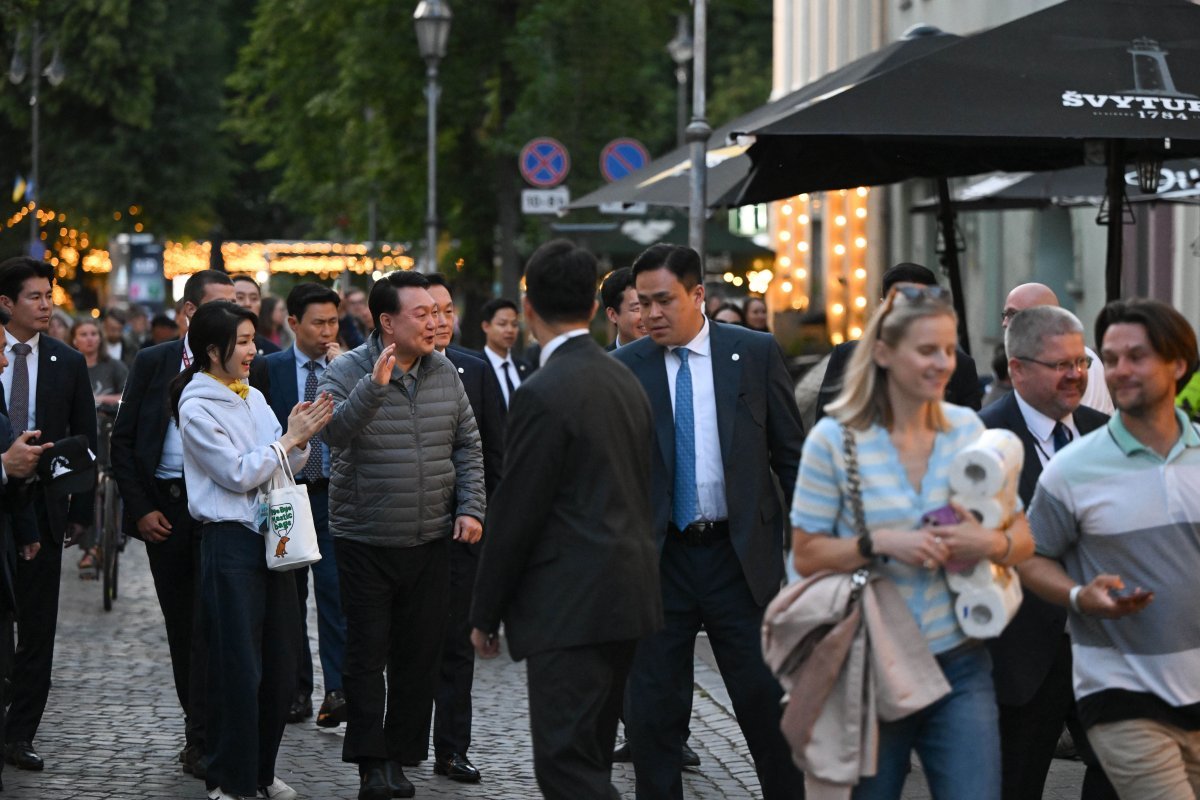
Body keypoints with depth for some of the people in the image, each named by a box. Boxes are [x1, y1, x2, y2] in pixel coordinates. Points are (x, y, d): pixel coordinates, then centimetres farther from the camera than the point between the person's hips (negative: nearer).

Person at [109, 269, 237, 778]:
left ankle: (201, 741, -6)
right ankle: (200, 727, 24)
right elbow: (122, 441, 7)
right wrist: (140, 507, -1)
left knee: (210, 622, -8)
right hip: (162, 510, 3)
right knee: (181, 623, 11)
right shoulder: (152, 363, 5)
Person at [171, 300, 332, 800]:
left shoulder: (253, 397, 10)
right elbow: (239, 474, -13)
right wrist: (289, 437, -11)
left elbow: (286, 466, 14)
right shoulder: (197, 407, -10)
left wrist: (301, 439, -5)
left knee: (280, 662, 10)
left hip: (271, 535, 7)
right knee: (238, 665, -2)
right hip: (230, 539, -7)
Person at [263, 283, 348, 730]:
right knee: (288, 596, 6)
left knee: (335, 591, -11)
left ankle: (338, 689, -12)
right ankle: (296, 692, 14)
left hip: (335, 495, -1)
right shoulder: (270, 368, 5)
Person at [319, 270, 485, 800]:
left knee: (420, 653, 8)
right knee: (367, 652, 1)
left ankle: (398, 753, 20)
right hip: (366, 542, -4)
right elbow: (334, 432, -25)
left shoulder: (444, 373, 6)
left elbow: (468, 448, 10)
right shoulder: (348, 372, -8)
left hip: (431, 539, 4)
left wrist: (470, 508, 1)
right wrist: (373, 387, -36)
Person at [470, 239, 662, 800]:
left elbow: (515, 515, -13)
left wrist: (485, 614, -3)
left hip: (571, 606, -9)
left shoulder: (543, 395, -15)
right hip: (628, 598, 9)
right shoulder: (625, 381, 12)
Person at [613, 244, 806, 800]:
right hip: (658, 560, 1)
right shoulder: (622, 369, 1)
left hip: (741, 557, 0)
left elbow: (791, 455, 4)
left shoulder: (756, 354, 1)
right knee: (652, 712, 6)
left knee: (767, 702, 4)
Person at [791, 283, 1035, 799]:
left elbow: (1023, 538, 7)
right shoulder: (835, 438, -5)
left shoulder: (968, 429, 4)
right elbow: (806, 555, -5)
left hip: (959, 663, 2)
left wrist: (993, 544, -15)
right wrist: (878, 544, -20)